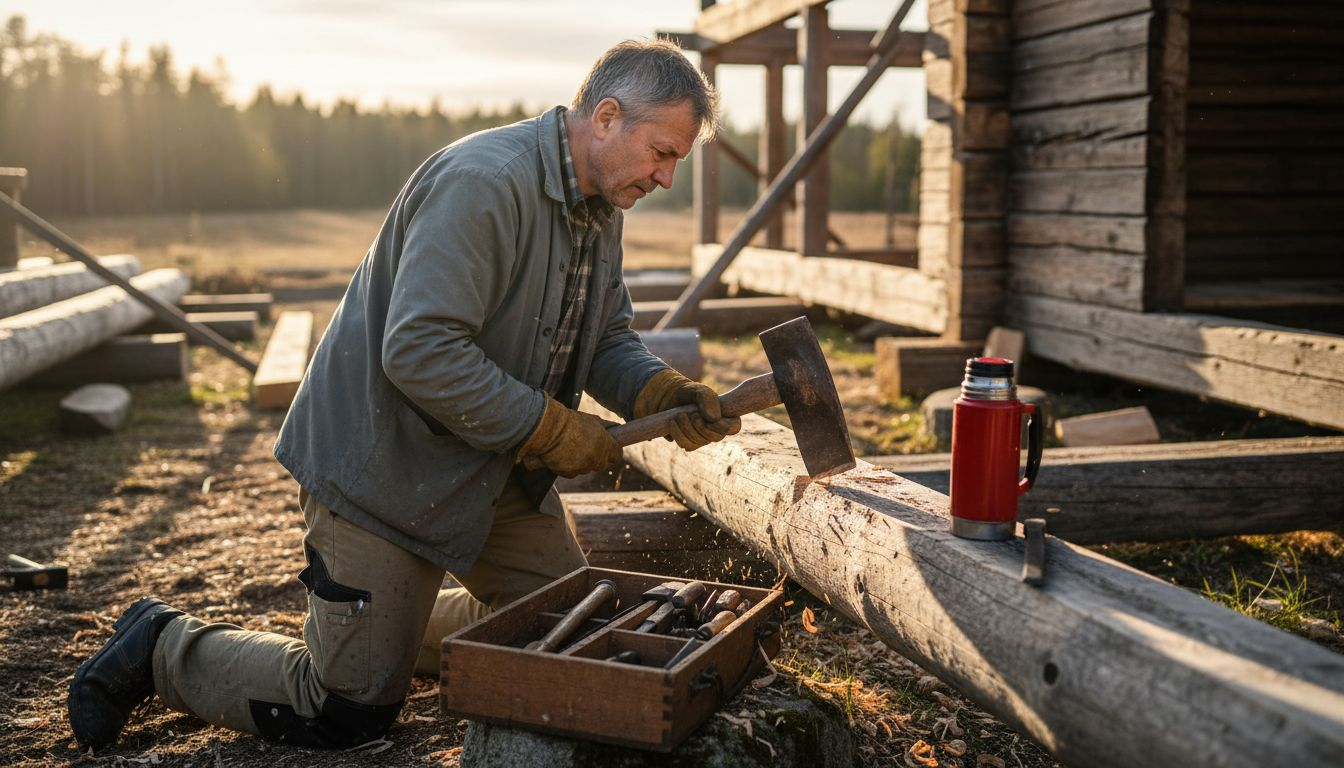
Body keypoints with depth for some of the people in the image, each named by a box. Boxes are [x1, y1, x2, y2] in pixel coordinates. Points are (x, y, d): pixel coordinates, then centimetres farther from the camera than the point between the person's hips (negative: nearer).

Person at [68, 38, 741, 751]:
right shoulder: (483, 182, -26)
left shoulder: (600, 208, 6)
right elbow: (419, 353, -32)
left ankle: (398, 624, 33)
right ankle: (165, 646, 21)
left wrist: (662, 393, -11)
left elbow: (607, 339, 10)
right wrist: (551, 429, -26)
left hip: (496, 464, 10)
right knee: (347, 713, -1)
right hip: (385, 466, -9)